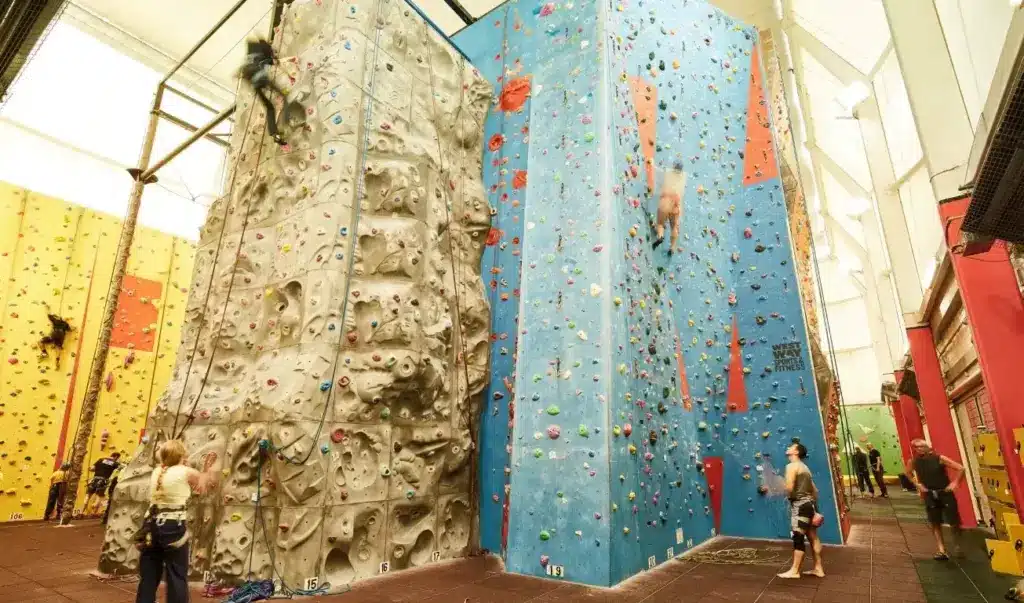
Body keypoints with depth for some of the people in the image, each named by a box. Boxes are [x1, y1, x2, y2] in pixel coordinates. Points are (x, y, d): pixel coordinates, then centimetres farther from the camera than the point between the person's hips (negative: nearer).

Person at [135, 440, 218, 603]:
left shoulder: (156, 472, 9)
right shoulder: (185, 472, -8)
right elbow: (208, 482, 8)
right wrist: (209, 467, 23)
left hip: (151, 525, 6)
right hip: (173, 527, -6)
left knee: (148, 577, 16)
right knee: (177, 577, 5)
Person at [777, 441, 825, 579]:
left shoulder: (792, 466, -13)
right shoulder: (804, 467, 18)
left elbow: (789, 488, -24)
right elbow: (814, 490, 21)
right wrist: (814, 507, 26)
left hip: (800, 505, -10)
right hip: (809, 503, 10)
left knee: (798, 538, -4)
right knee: (813, 537, 15)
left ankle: (794, 571, 3)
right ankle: (818, 568, 24)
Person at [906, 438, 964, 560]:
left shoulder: (939, 458, -13)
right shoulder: (914, 462, -4)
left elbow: (960, 468, -8)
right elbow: (908, 473, 16)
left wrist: (954, 483, -12)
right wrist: (917, 484, 4)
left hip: (945, 493, -2)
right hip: (929, 495, 3)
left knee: (954, 522, 4)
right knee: (935, 524, 3)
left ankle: (958, 547, 27)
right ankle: (942, 551, 7)